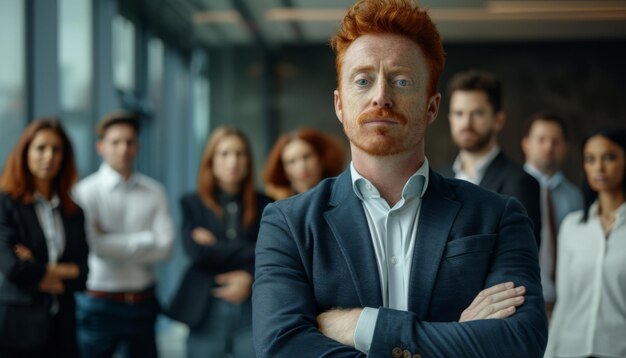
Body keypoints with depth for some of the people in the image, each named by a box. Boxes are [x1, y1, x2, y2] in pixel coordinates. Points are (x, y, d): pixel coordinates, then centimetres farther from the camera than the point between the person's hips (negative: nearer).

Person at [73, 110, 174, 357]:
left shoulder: (154, 192, 3)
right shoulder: (86, 191, -7)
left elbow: (165, 247, -7)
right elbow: (95, 245, -18)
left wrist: (111, 243, -11)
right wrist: (146, 240, -9)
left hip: (143, 304, 4)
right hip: (99, 304, -3)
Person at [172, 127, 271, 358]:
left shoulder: (264, 205, 9)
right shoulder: (193, 204, 7)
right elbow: (197, 251, -8)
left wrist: (250, 276, -15)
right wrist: (251, 251, -6)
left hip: (254, 312, 0)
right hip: (207, 313, 0)